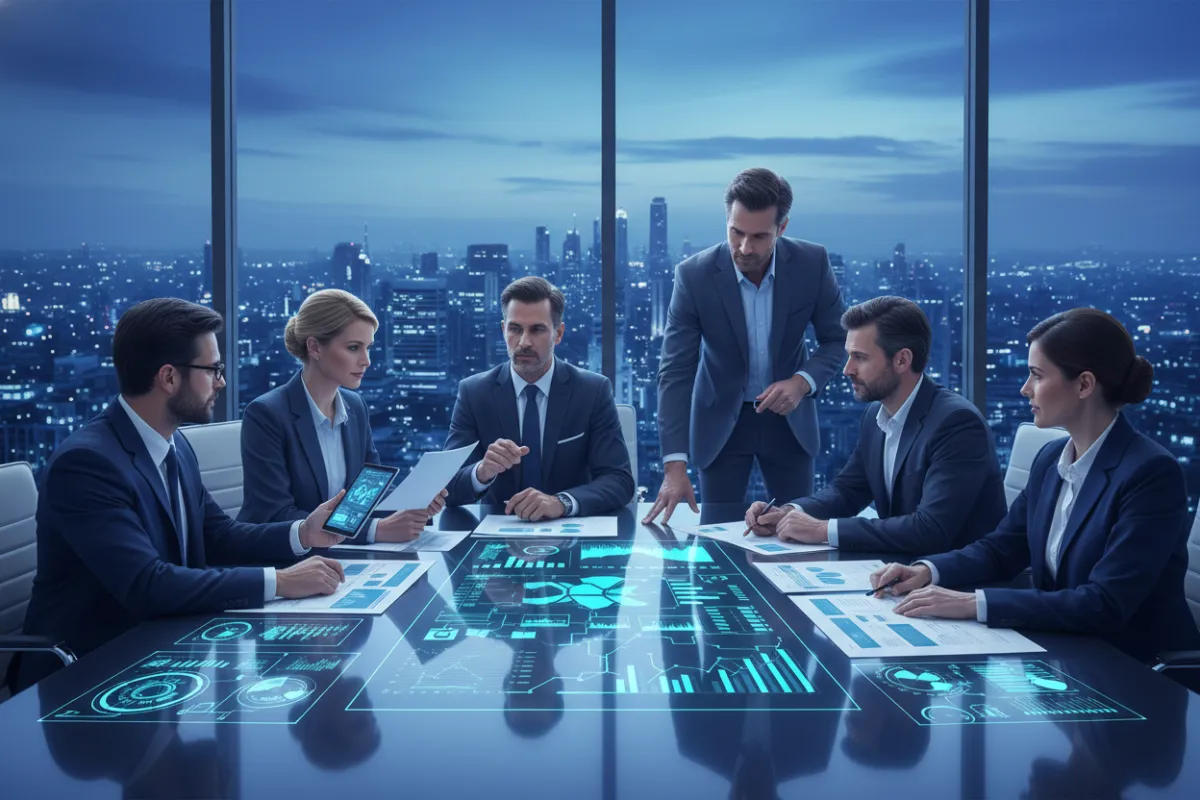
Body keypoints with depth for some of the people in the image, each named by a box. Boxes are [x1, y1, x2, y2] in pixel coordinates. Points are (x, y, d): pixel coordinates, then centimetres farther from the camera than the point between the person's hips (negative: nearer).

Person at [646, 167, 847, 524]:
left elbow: (837, 339, -4)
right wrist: (675, 465, -31)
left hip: (788, 417, 2)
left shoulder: (812, 263, -17)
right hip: (721, 420, -1)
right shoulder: (694, 275, -22)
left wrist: (802, 382, -25)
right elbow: (675, 373, -22)